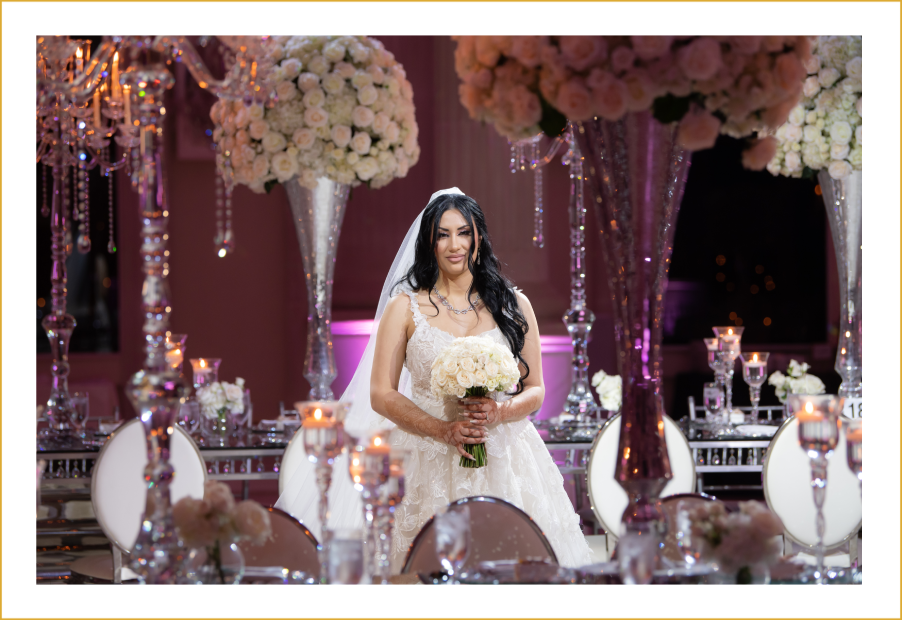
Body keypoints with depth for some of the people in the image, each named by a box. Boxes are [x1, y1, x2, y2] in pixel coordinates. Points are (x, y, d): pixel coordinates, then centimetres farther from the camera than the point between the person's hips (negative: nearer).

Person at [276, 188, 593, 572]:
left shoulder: (513, 306, 9)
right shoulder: (405, 308, 4)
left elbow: (535, 391, 11)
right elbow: (381, 395, 0)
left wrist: (500, 412, -11)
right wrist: (445, 431, -13)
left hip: (504, 462, 2)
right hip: (429, 466, -1)